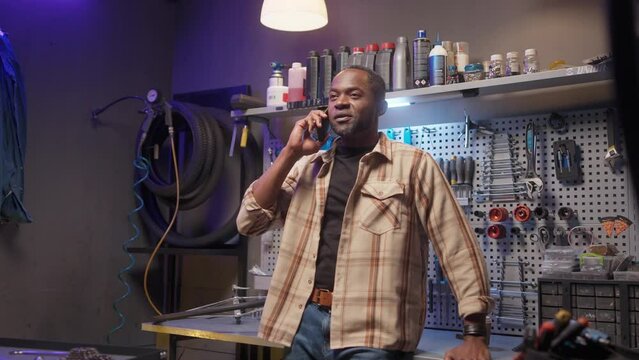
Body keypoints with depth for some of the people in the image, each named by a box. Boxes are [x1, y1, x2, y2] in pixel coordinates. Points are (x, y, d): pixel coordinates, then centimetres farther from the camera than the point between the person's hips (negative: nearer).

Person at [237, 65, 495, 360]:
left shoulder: (413, 164, 0)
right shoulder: (306, 165, 13)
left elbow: (458, 249, -2)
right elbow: (249, 222, 5)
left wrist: (474, 334, -8)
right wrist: (291, 152, -2)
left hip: (372, 331, -4)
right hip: (304, 320, 4)